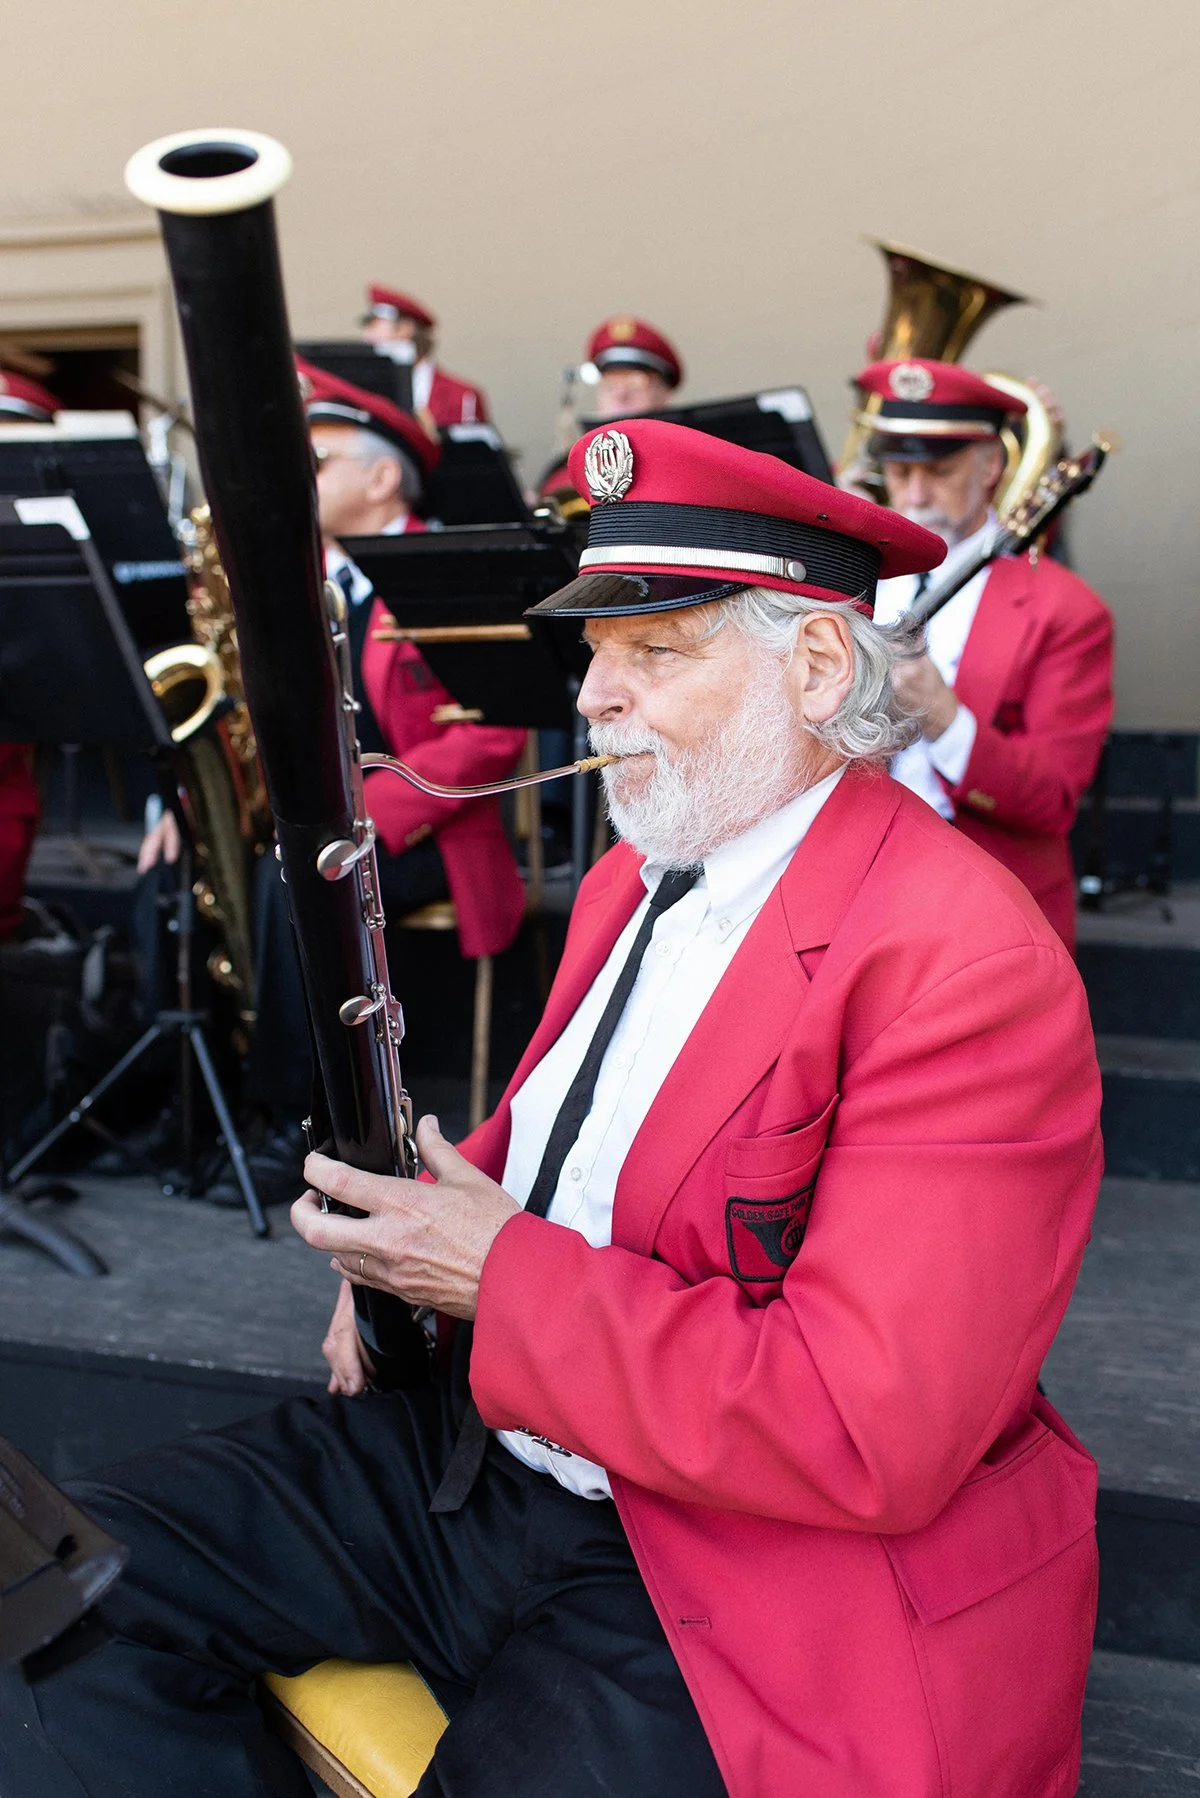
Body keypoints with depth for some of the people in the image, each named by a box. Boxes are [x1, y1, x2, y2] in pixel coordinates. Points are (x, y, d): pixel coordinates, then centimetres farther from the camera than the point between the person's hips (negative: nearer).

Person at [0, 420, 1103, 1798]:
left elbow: (868, 1442, -26)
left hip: (751, 1580, -6)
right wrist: (419, 1229, 1)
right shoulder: (631, 881, 9)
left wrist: (498, 1274, -20)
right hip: (485, 1430, 7)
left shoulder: (967, 964, -20)